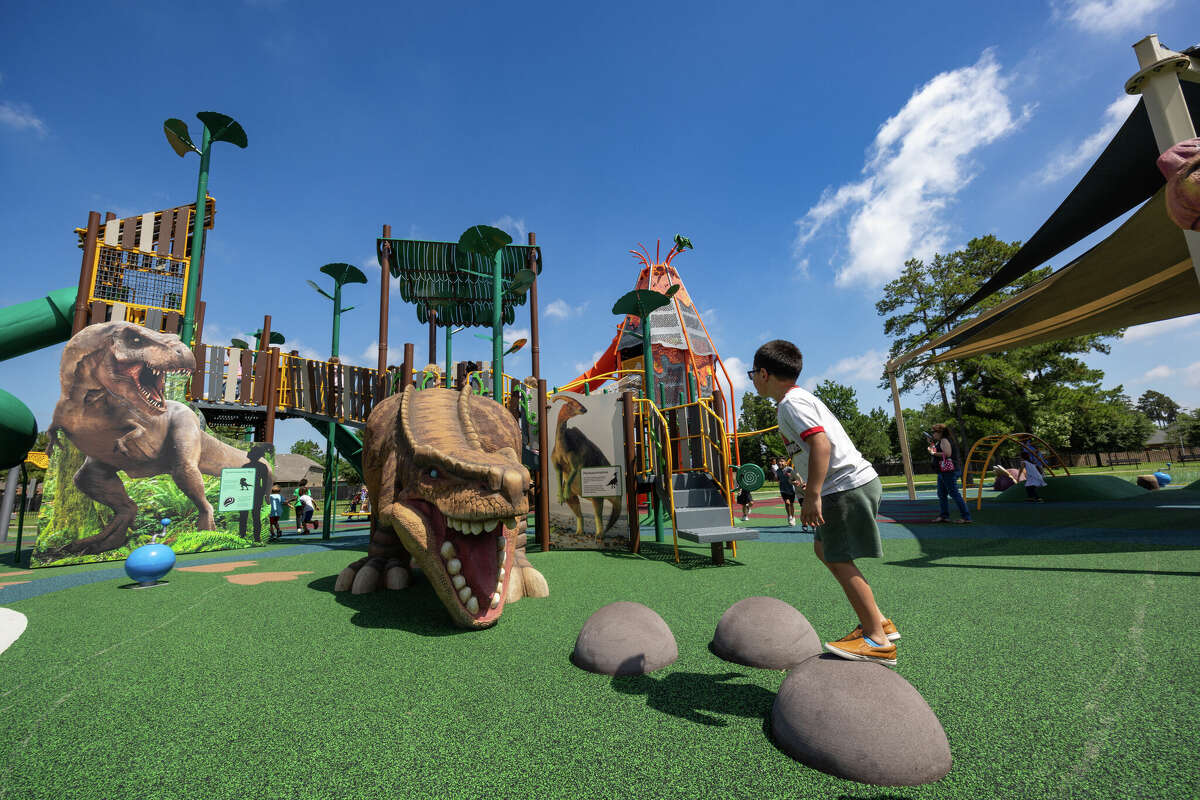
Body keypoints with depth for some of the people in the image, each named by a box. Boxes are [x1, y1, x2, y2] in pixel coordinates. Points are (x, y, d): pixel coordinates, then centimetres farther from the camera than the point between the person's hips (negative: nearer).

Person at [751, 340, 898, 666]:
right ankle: (878, 621, 24)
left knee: (839, 560, -3)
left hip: (847, 486, -11)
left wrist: (812, 495, -26)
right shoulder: (801, 397, 18)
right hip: (855, 481, 11)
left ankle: (878, 642, 7)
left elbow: (821, 443, -25)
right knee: (823, 548, 17)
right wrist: (812, 488, 25)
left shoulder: (791, 402, -13)